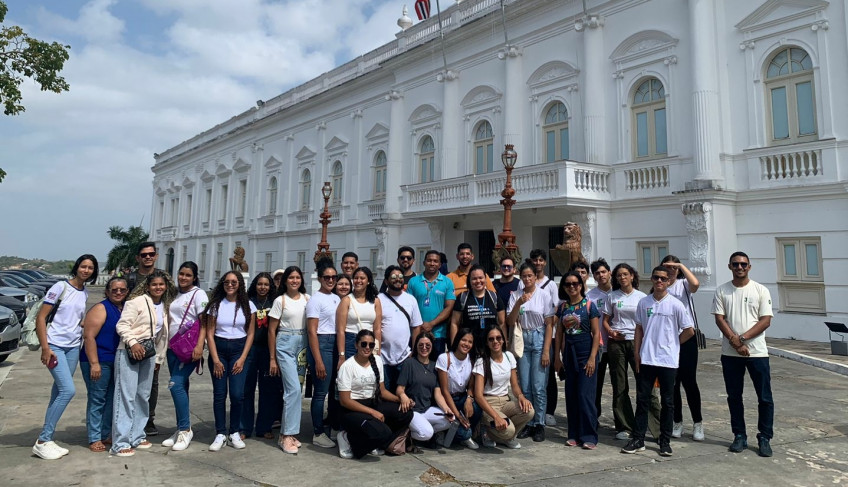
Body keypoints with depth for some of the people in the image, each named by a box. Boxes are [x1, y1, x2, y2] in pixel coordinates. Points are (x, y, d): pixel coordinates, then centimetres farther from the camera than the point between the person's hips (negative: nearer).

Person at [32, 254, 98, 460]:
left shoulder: (85, 293, 9)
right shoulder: (61, 287, -10)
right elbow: (40, 317, -11)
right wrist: (45, 347, -16)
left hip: (73, 347, 6)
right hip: (54, 346, -6)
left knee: (59, 392, 11)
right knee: (68, 390, -15)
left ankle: (48, 439, 21)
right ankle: (42, 441, -4)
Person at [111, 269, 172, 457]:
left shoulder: (164, 306, 12)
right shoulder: (137, 302, -9)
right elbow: (122, 325, -15)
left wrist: (159, 357, 17)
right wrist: (133, 342, -28)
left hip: (148, 353, 7)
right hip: (129, 352, -7)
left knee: (143, 396, 12)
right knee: (126, 396, -7)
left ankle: (137, 437, 24)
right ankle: (120, 443, -2)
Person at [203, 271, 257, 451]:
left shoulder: (248, 306, 2)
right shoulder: (215, 305, 3)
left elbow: (251, 334, 2)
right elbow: (209, 333, 1)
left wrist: (242, 359, -6)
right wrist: (216, 360, -6)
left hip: (239, 350, -1)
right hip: (218, 350, 1)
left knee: (237, 394, -7)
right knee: (219, 394, 1)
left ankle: (234, 433, 10)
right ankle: (220, 434, 12)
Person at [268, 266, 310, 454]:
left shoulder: (307, 298, 7)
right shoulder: (280, 300, -3)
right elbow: (271, 330, -1)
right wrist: (272, 359, -3)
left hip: (303, 345, 4)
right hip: (285, 345, -4)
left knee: (291, 389, 6)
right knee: (294, 389, -13)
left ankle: (286, 432, 18)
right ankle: (287, 435, -5)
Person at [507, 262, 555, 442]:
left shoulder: (544, 295, -3)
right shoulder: (515, 295, 4)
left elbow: (549, 324, -3)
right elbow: (510, 322, -1)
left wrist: (546, 351, -9)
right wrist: (518, 304, -16)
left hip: (539, 340, -3)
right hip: (522, 341, 3)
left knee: (539, 387, -2)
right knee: (525, 386, 7)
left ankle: (539, 424, 11)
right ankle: (528, 423, 19)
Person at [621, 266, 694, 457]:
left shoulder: (675, 304, -5)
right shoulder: (643, 302, 4)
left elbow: (689, 330, 0)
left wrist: (672, 344, 5)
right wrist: (636, 352, 5)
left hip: (668, 360, -2)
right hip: (646, 360, 2)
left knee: (667, 402, 8)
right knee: (642, 399, 6)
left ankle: (665, 441, 20)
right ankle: (638, 439, 14)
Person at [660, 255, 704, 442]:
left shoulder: (684, 285, 1)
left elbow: (695, 283, -25)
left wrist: (682, 266, -15)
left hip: (686, 339, -3)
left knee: (689, 381, -1)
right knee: (672, 383, 9)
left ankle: (698, 423, 14)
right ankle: (677, 422, 20)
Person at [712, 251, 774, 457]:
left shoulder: (761, 290, 0)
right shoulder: (722, 291, 4)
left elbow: (766, 320, -6)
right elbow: (719, 319, -1)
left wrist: (743, 337, -15)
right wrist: (734, 341, -13)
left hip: (757, 352, -1)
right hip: (730, 353, 2)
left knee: (765, 398, 3)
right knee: (734, 397, 9)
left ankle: (764, 438, 17)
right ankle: (739, 436, 21)